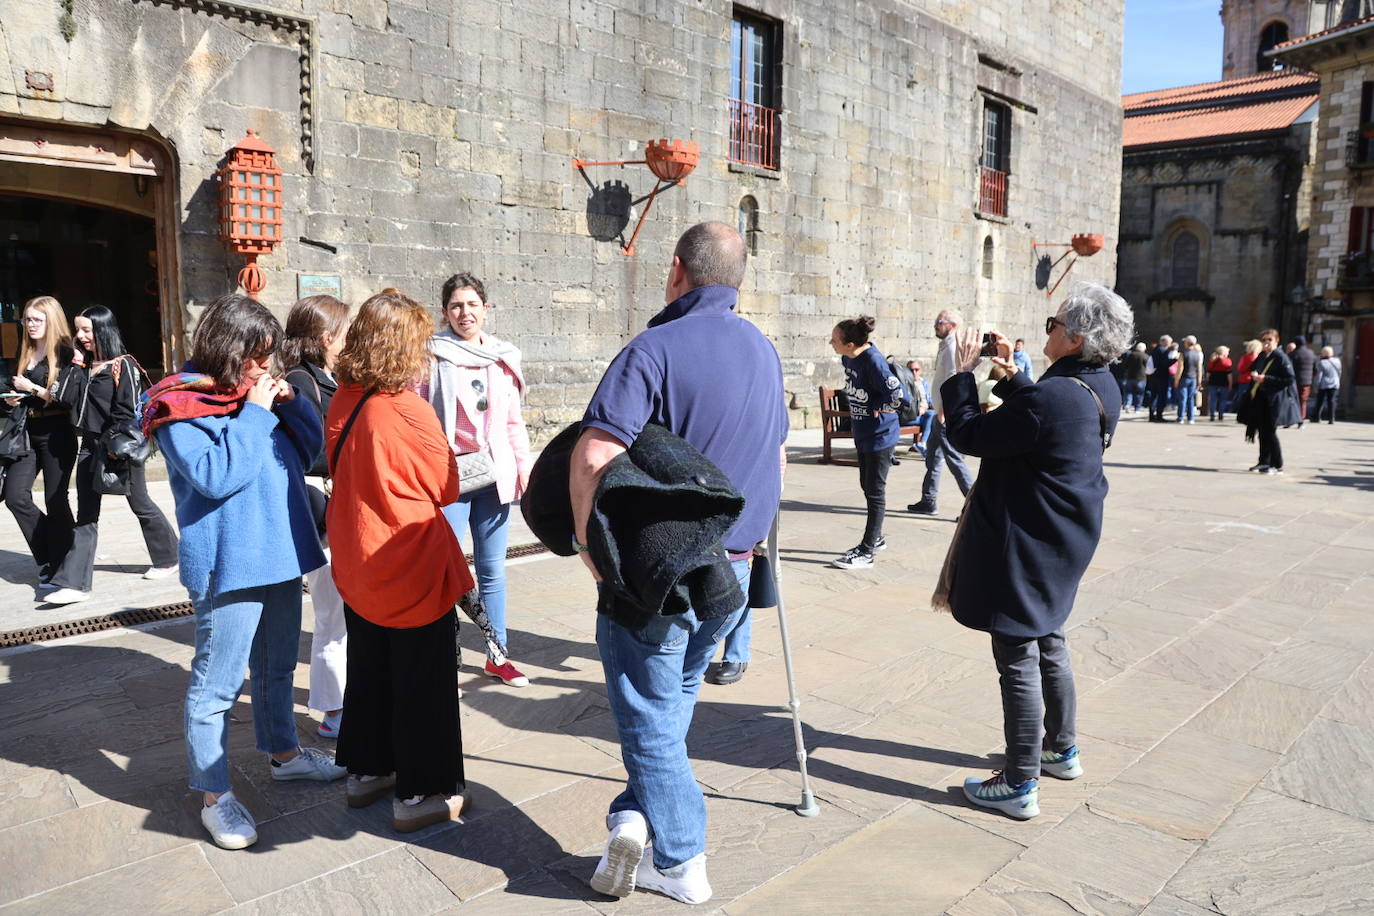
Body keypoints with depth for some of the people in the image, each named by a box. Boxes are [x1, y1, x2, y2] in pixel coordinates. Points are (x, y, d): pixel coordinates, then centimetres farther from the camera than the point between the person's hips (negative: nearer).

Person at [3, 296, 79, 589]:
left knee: (55, 501, 0)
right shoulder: (25, 353, 12)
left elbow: (69, 396, -16)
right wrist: (11, 398, 3)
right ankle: (47, 557, 16)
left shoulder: (65, 353, -8)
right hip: (28, 433, 7)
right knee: (15, 497, -1)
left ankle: (58, 569, 10)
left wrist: (32, 389, -11)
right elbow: (15, 390, 24)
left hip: (56, 436, -7)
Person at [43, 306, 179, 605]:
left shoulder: (124, 366, -12)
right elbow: (76, 404, 15)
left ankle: (168, 557, 29)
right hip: (90, 445, 6)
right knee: (86, 515, 3)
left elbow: (127, 414, -15)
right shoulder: (84, 365, 8)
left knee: (140, 505, 9)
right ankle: (75, 583, 3)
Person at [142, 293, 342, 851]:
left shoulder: (257, 393, 11)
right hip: (227, 565, -8)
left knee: (277, 667, 22)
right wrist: (256, 412, -18)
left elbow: (311, 448, 14)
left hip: (280, 555, 8)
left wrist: (290, 402, -1)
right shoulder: (181, 407, -10)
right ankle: (214, 795, 15)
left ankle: (283, 752, 40)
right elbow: (215, 474, -23)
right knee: (217, 685, 1)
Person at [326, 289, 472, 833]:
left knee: (369, 673, 22)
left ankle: (366, 771, 37)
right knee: (423, 685, 8)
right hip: (412, 571, -7)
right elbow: (446, 487, -11)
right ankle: (418, 794, 19)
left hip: (358, 567, 7)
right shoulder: (409, 411, -23)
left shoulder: (344, 402, -2)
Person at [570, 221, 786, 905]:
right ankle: (642, 815, 21)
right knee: (675, 693, 22)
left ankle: (679, 859, 15)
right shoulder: (763, 350, 8)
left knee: (649, 709, 8)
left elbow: (592, 457, -27)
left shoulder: (656, 348, -16)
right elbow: (775, 460, 17)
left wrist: (591, 549, -15)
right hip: (733, 569, 7)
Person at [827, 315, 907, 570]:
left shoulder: (873, 361, -25)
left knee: (875, 491, 0)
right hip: (863, 432, 9)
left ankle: (866, 552, 8)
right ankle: (876, 538, 36)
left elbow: (899, 396, -27)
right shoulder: (847, 358, 0)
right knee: (867, 487, 19)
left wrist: (875, 409, -15)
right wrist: (855, 414, 9)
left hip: (880, 435, -9)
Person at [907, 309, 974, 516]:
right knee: (932, 458, 16)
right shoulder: (945, 346, 15)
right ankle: (928, 502, 24)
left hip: (948, 416, -11)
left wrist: (943, 412, -22)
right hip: (941, 414, 11)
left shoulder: (952, 349, -16)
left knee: (954, 459, -6)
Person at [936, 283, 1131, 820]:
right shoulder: (1101, 387, 3)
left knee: (1017, 659, 0)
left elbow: (969, 434, -20)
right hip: (1064, 539, 10)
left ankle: (1019, 786, 12)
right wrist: (1012, 377, 13)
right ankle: (1062, 750, 42)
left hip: (1025, 544, -10)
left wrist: (963, 373, -9)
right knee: (1048, 644, 24)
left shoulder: (1051, 397, -27)